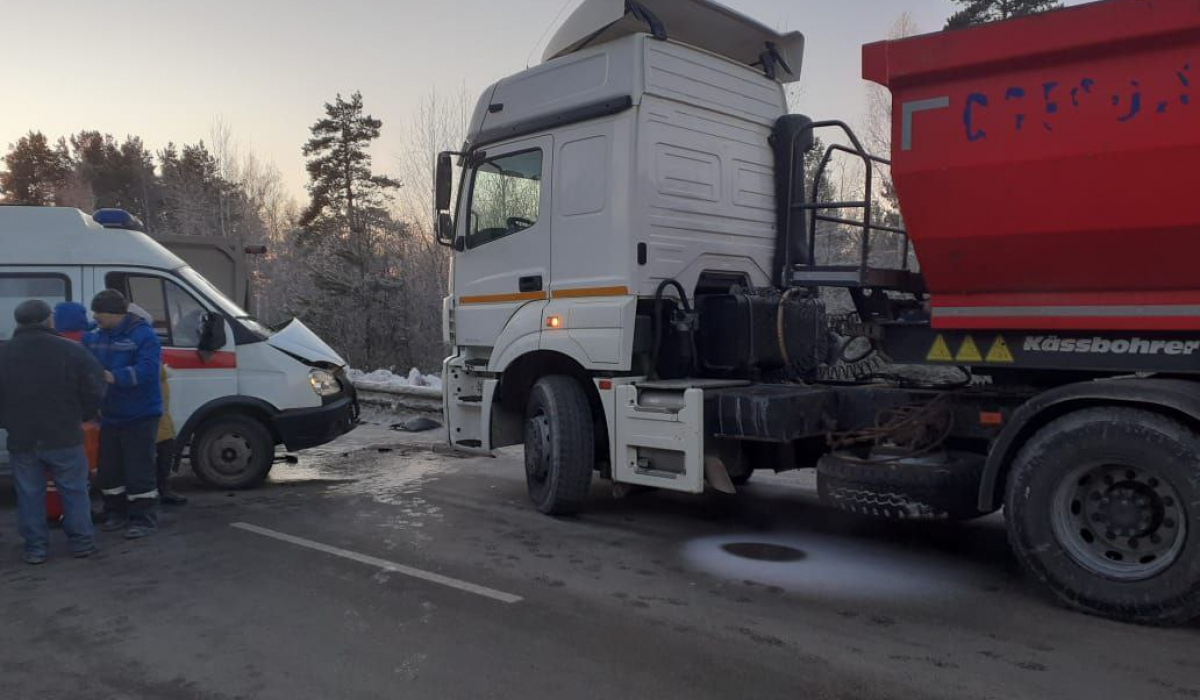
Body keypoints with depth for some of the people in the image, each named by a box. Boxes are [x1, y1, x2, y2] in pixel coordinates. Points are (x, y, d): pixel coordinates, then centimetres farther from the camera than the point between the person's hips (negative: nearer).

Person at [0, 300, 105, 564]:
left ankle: (35, 548, 15)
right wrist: (82, 417, 10)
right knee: (74, 491, 9)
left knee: (29, 495, 12)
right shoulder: (71, 351, -7)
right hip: (64, 437, -2)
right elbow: (94, 391, -5)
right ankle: (82, 542, 14)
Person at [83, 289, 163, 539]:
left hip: (139, 416, -7)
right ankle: (115, 513, 29)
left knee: (139, 469, -5)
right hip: (109, 415, 8)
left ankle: (143, 519, 4)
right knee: (109, 468, 15)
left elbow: (147, 369, -25)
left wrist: (114, 377, -34)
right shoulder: (94, 337, 10)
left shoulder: (143, 335, -14)